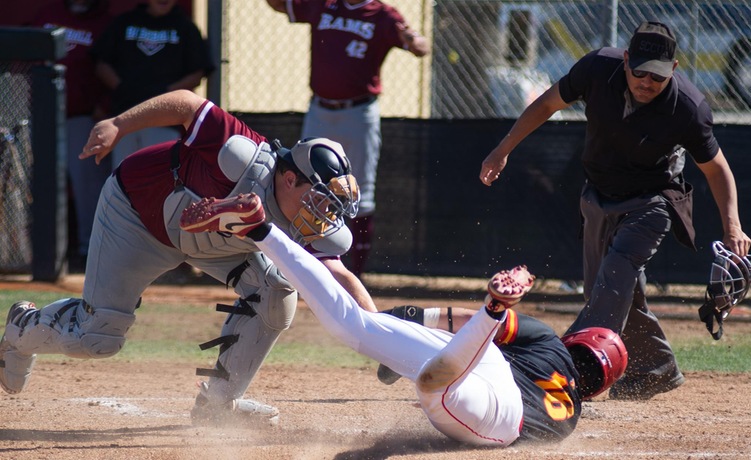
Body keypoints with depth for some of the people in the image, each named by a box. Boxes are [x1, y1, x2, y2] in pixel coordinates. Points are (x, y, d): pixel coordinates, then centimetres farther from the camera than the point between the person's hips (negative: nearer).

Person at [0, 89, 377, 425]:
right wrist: (116, 127, -31)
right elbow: (188, 103, -30)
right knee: (97, 338, -6)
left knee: (276, 291, -14)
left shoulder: (309, 228, -22)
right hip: (136, 213, -6)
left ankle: (219, 402, 2)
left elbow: (339, 277, -28)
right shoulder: (244, 161, -39)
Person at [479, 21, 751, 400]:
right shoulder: (598, 68, -22)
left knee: (617, 270, -28)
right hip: (600, 198, 5)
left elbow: (715, 168, -12)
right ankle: (656, 369, 27)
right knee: (612, 294, 10)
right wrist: (503, 150, -2)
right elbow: (548, 103, -3)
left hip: (652, 201, -5)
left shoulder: (688, 108, -27)